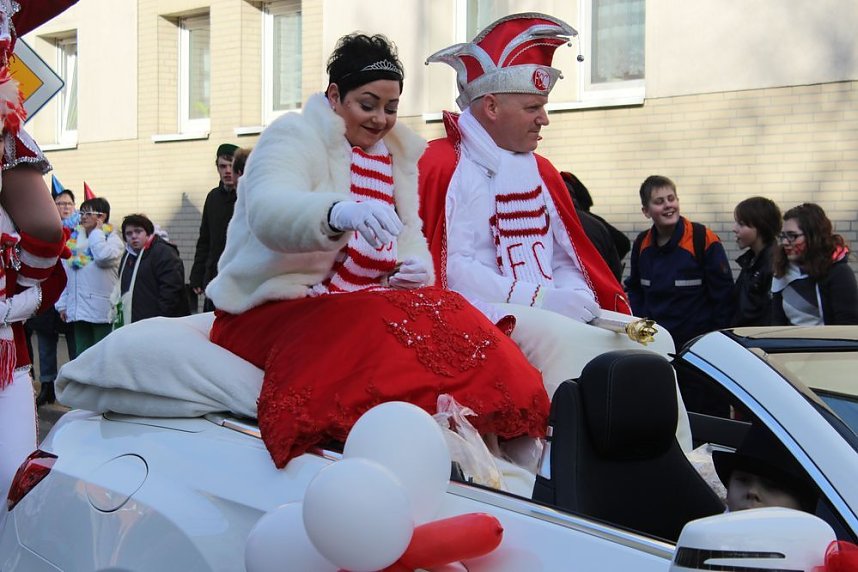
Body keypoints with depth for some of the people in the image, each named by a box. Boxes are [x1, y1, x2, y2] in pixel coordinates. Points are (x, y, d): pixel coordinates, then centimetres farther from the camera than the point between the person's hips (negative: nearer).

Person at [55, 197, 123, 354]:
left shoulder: (112, 239, -2)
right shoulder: (75, 239, 15)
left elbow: (104, 256, -25)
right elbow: (66, 274, 17)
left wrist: (96, 231, -8)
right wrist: (62, 303, 12)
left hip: (102, 311, -6)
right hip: (78, 310, 6)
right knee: (81, 356, 10)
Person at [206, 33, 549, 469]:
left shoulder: (399, 155, 16)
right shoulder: (293, 136, -4)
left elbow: (411, 239, 11)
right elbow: (268, 212, -26)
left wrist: (418, 267, -16)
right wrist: (339, 213, -47)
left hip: (357, 306, 6)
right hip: (274, 306, -5)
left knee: (449, 318, -22)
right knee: (376, 330, -34)